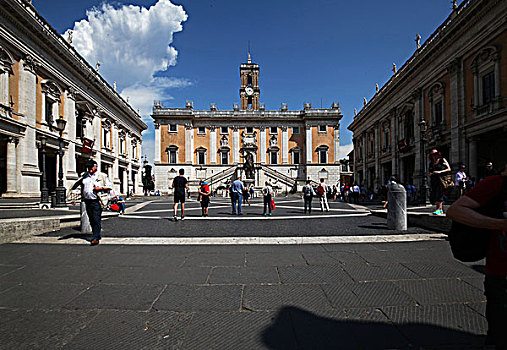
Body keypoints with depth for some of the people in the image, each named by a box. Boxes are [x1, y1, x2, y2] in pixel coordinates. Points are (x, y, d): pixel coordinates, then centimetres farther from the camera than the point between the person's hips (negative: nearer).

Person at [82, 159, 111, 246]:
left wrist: (100, 188, -12)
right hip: (88, 201, 6)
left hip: (97, 201, -5)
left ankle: (95, 238, -10)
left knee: (97, 220, -10)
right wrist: (83, 195, 12)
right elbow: (83, 187, 27)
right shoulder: (85, 177, 18)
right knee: (91, 220, 10)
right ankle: (97, 235, 22)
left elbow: (109, 186, 2)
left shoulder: (102, 176, 4)